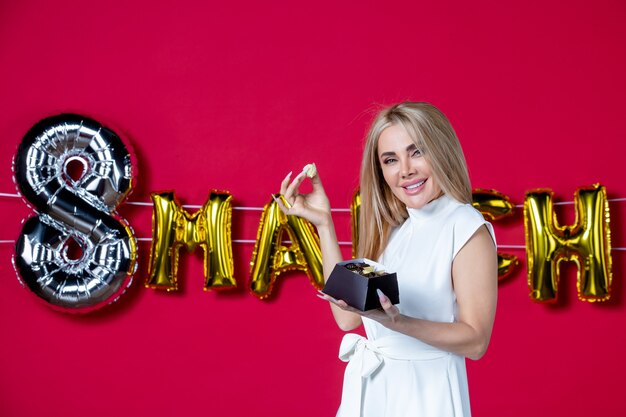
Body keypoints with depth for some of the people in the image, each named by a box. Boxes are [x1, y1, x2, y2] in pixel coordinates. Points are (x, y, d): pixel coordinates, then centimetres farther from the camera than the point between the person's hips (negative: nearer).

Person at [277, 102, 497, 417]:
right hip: (367, 387, 6)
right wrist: (323, 223, -1)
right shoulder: (391, 228, 4)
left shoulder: (468, 230, -14)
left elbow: (475, 341, -15)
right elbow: (348, 317, -2)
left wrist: (396, 322, -30)